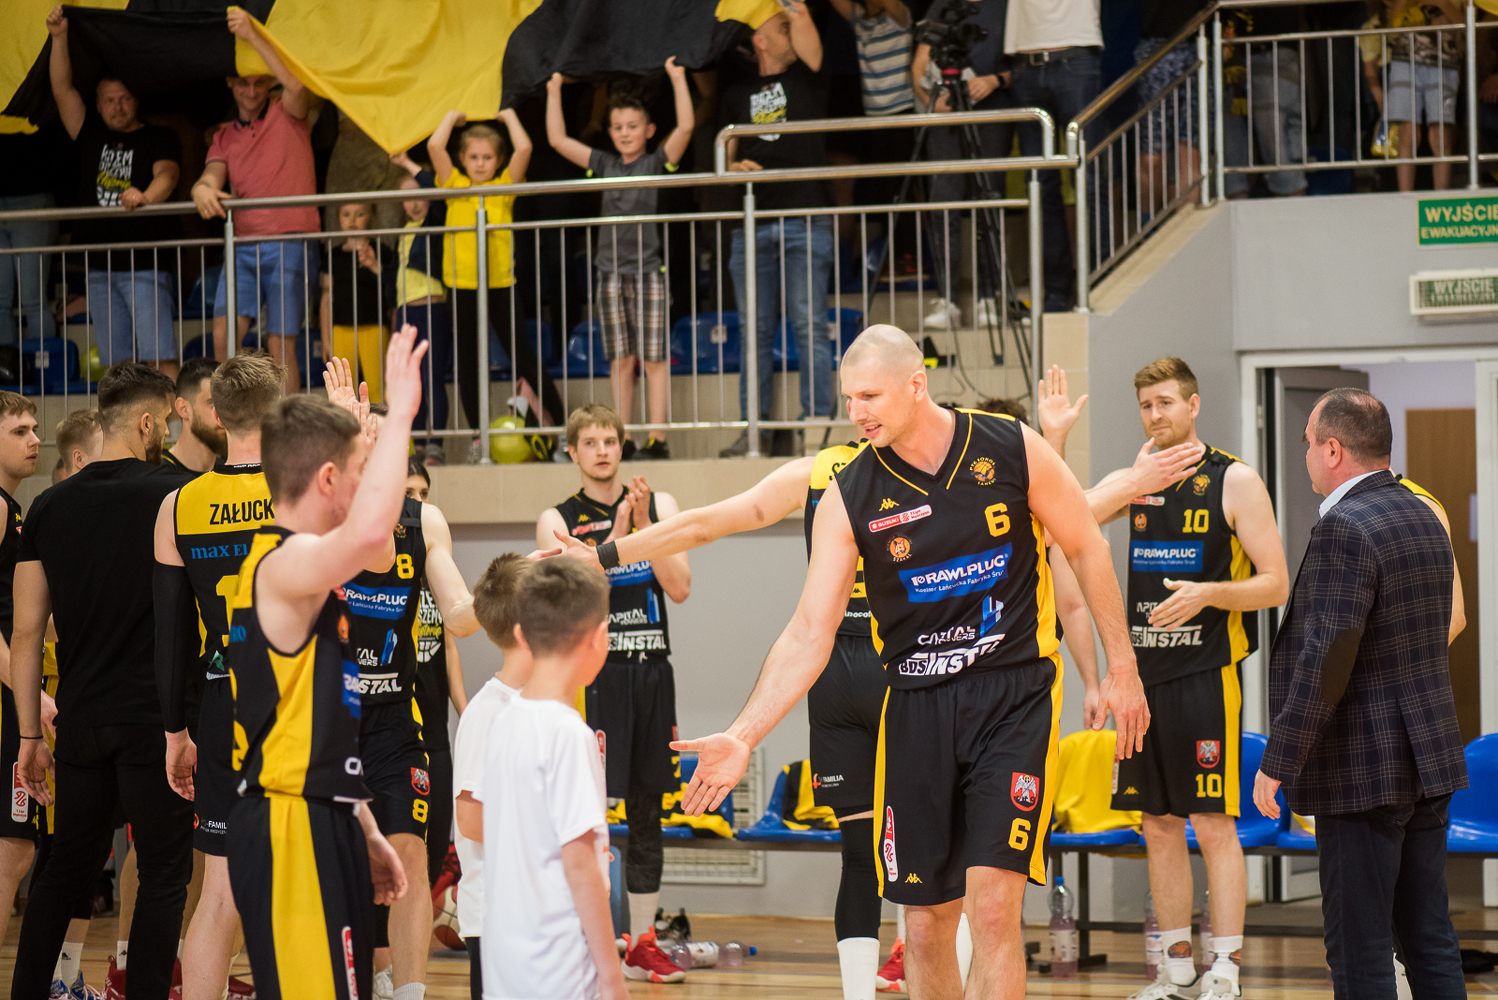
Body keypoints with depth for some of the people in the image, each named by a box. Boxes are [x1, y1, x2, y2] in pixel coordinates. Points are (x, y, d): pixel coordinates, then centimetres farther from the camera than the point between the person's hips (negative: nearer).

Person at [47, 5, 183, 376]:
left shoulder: (159, 138, 3)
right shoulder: (93, 137, 15)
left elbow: (167, 173, -14)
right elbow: (62, 91, 10)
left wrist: (148, 196, -37)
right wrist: (59, 38, 1)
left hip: (147, 264, -5)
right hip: (99, 267, 5)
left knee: (158, 356, -12)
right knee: (116, 362, 4)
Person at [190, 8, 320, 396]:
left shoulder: (286, 115, 6)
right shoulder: (225, 137, 19)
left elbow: (296, 86, -16)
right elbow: (212, 176, 5)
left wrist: (253, 36, -18)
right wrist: (203, 189, -21)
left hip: (289, 244, -4)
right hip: (243, 244, 4)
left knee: (280, 343, -8)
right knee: (224, 333, -13)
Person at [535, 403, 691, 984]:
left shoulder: (658, 506, 9)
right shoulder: (557, 521, 2)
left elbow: (680, 588, -1)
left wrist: (645, 527, -11)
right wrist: (616, 534, -19)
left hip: (652, 671, 4)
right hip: (591, 671, -4)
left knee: (647, 814, 9)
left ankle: (642, 944, 17)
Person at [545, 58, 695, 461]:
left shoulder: (658, 162, 3)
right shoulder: (605, 165, 13)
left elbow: (685, 126, -10)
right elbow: (558, 140, 15)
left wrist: (677, 79, -9)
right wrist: (554, 92, 15)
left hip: (650, 270, -3)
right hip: (612, 272, 3)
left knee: (654, 358, -3)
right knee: (620, 359, 4)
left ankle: (657, 438, -3)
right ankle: (622, 439, 5)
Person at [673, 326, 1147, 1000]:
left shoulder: (1010, 449, -7)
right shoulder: (848, 500, -4)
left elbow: (1086, 550, 7)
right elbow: (808, 634, -4)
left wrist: (1121, 669, 8)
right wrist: (743, 737, -14)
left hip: (1014, 692, -2)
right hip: (916, 704, 2)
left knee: (993, 907, -14)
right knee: (925, 921, 5)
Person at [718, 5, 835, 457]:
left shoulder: (806, 78, 10)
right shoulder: (737, 95, 18)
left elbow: (803, 23, -5)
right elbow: (725, 156, 20)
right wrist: (734, 167, 0)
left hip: (806, 221, -3)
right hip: (752, 227, 3)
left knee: (809, 325, -6)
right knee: (756, 331, 4)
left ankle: (817, 423, -5)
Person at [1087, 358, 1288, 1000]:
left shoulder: (1234, 482, -4)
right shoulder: (1133, 482, 12)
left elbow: (1275, 585, -6)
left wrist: (1207, 593, -22)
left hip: (1206, 675, -6)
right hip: (1143, 672, 6)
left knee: (1213, 824, -6)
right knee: (1160, 827, 9)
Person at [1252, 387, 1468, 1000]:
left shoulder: (1345, 530, -17)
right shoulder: (1425, 520, 11)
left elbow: (1326, 662, -22)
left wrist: (1277, 762, -17)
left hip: (1363, 768, -9)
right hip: (1428, 760, 9)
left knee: (1358, 948, -3)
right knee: (1427, 934, 11)